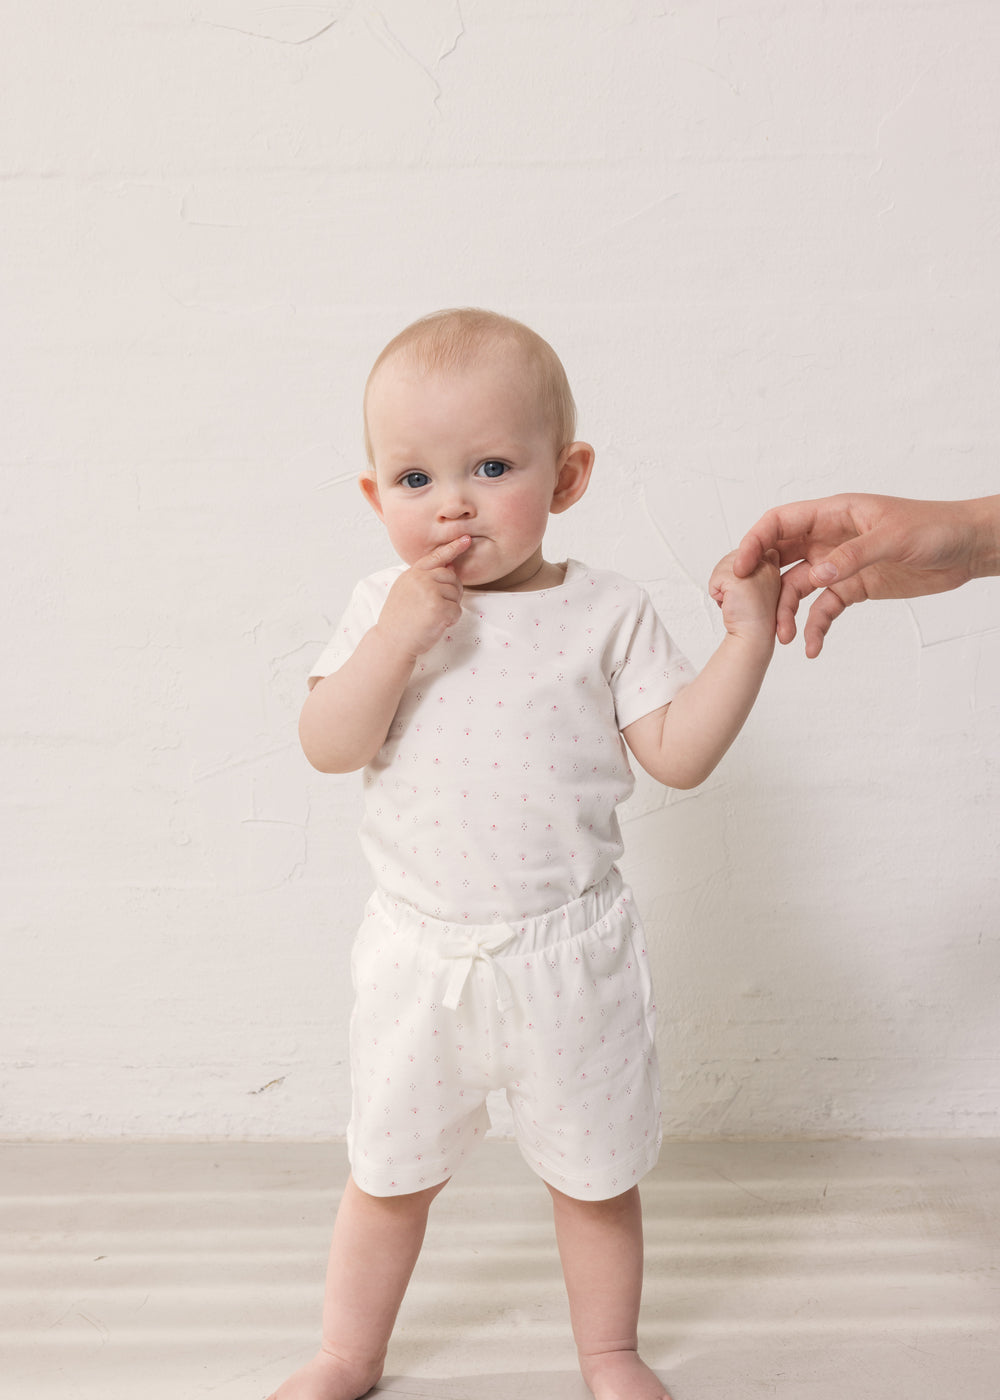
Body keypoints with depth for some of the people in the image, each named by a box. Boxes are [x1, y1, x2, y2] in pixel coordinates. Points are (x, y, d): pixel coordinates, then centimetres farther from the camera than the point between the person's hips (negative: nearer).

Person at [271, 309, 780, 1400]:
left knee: (596, 1173, 17)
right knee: (387, 1172, 19)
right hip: (419, 953, 1)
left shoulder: (608, 613, -6)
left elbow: (678, 753, -7)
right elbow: (327, 747, -13)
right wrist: (400, 635, -24)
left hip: (566, 951, -1)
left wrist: (748, 637, -15)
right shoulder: (383, 607, -3)